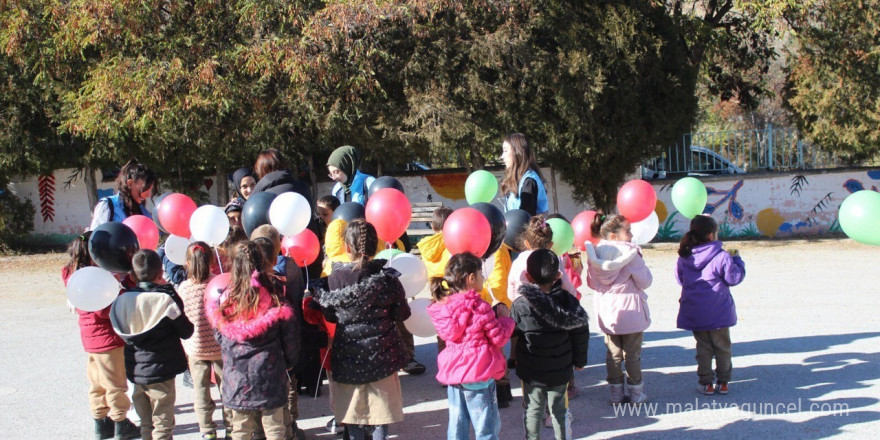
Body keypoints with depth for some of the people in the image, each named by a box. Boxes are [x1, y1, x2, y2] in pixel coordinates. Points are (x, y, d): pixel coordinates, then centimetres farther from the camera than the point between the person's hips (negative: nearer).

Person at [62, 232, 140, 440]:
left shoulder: (73, 272, 4)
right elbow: (104, 310, -26)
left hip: (90, 337, 9)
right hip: (107, 338, -9)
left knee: (97, 383, 18)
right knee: (115, 383, 5)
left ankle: (101, 423, 27)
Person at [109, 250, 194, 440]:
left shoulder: (122, 300, -3)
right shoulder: (165, 298, -16)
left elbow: (120, 332, 7)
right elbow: (186, 331, -7)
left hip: (135, 371, 5)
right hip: (161, 371, -5)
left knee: (146, 425, 18)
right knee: (163, 424, 3)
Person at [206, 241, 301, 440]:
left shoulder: (225, 299, -7)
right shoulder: (274, 297, -11)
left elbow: (219, 336, 4)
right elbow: (290, 334, -6)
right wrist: (289, 362, 11)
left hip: (237, 377, 2)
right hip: (270, 376, -1)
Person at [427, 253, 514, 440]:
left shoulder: (444, 306, 2)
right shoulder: (478, 307, -17)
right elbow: (499, 338, -12)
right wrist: (506, 319, 7)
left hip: (452, 374, 6)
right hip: (478, 375, -6)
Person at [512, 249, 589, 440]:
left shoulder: (520, 305, -17)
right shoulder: (568, 301, -10)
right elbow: (581, 333, -4)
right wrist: (580, 360, 9)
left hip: (530, 372, -2)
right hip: (560, 370, 2)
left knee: (533, 410, 12)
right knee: (559, 408, 16)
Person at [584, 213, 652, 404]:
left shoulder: (595, 253, -1)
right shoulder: (630, 253, -17)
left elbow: (591, 283, 7)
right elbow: (645, 282, -11)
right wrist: (641, 265, 5)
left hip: (607, 311, 4)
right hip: (630, 310, -4)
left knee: (613, 353, 13)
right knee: (632, 354, 7)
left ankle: (616, 392, 18)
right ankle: (635, 393, 16)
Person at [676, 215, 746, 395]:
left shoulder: (684, 257, 0)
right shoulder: (721, 257, -16)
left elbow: (680, 279, 13)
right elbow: (734, 278, -9)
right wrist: (736, 260, 6)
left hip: (694, 313, 3)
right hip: (718, 312, -3)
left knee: (703, 347, 13)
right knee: (722, 347, 12)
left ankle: (706, 383, 13)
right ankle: (723, 382, 17)